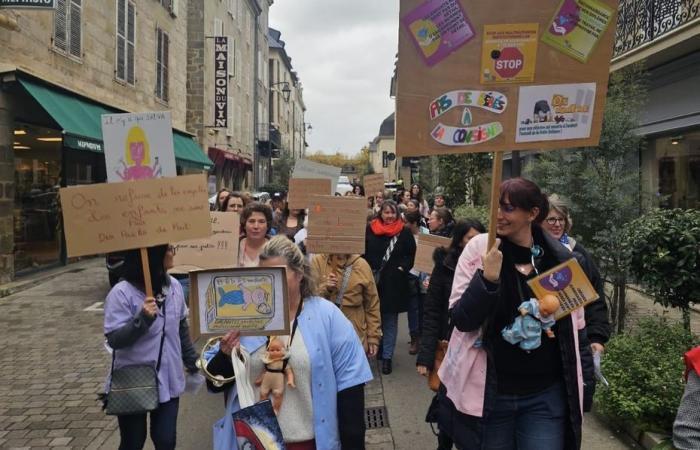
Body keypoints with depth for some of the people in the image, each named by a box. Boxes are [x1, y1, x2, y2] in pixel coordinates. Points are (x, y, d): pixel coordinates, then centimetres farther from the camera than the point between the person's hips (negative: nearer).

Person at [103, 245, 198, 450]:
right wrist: (142, 319, -33)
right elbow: (114, 340, -18)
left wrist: (192, 362, 19)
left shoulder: (174, 287, -2)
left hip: (167, 381, 4)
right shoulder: (121, 293, -18)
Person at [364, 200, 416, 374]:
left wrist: (402, 268, -12)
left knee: (390, 320, 7)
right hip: (372, 280, 1)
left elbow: (411, 254, 1)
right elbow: (363, 252, 5)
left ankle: (387, 356, 16)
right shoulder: (370, 229, 1)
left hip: (393, 283, -1)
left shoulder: (404, 233, -1)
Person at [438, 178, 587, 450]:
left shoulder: (560, 257, -2)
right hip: (489, 392, -1)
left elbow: (573, 322, 12)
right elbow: (461, 320, -12)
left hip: (545, 394, 2)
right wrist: (488, 278, -25)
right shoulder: (480, 248, -8)